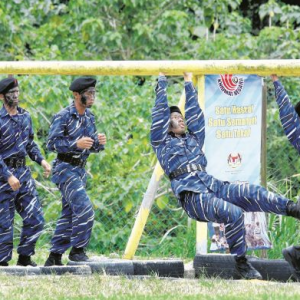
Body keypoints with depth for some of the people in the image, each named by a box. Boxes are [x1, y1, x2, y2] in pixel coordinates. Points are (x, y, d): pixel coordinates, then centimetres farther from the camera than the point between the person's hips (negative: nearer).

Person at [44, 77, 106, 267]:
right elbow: (51, 143, -16)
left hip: (80, 170, 8)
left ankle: (55, 256, 16)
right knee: (84, 208, -19)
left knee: (69, 213, 10)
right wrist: (76, 144, -27)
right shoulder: (63, 117, -13)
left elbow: (92, 147, 16)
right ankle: (77, 250, -11)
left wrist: (99, 142, -7)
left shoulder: (89, 117, 11)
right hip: (65, 168, -8)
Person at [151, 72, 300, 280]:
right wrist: (162, 81, 17)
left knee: (252, 193, -20)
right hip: (191, 195, -6)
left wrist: (189, 83, 38)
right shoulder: (161, 142, 16)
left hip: (213, 186, 6)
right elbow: (160, 112, 12)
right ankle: (241, 263, -20)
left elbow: (195, 115, 33)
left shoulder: (194, 139, 31)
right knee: (234, 213, -30)